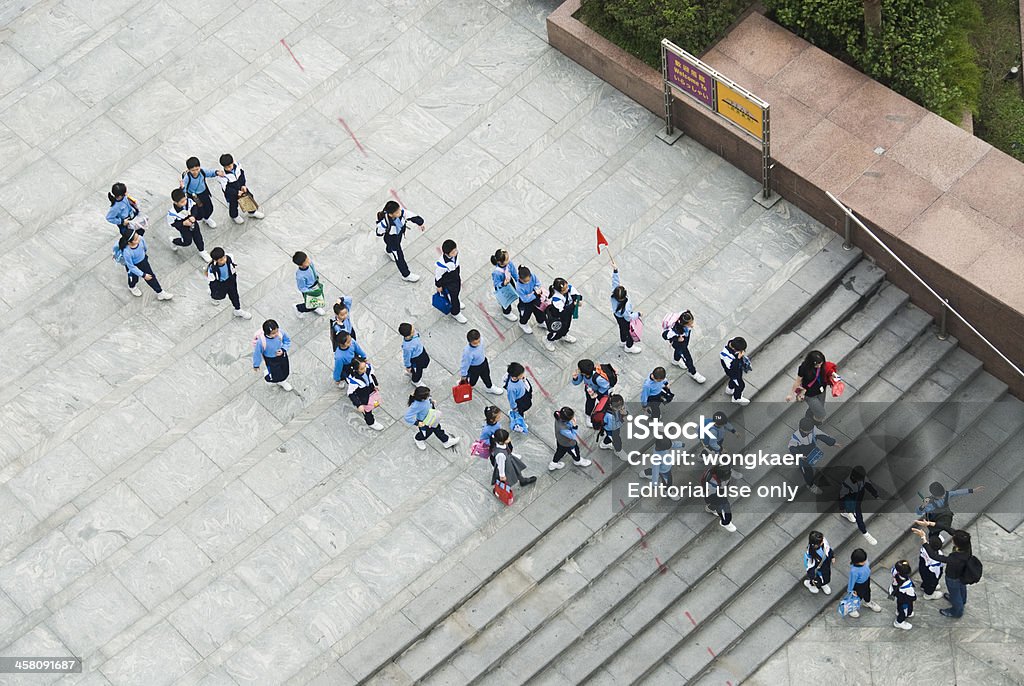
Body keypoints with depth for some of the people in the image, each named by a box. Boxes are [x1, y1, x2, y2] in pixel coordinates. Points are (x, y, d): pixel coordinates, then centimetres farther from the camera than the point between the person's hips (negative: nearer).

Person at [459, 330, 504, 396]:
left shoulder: (481, 340, -28)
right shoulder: (467, 352, -45)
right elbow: (465, 364, -28)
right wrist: (463, 375, -13)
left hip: (483, 361, 6)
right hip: (474, 368, -5)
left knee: (486, 376, 32)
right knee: (472, 382, 24)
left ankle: (489, 388, 63)